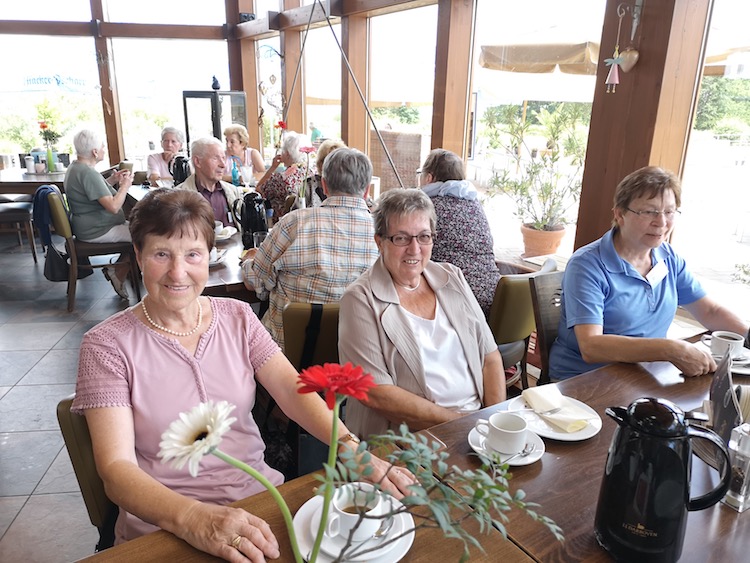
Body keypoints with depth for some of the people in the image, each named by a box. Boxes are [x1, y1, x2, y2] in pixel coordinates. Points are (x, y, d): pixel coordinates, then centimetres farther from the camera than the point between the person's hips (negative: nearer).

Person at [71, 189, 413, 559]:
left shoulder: (237, 317, 5)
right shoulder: (107, 344, -6)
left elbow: (292, 389, -6)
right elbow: (116, 468, -14)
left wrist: (352, 449, -23)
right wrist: (193, 518, -31)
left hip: (261, 495, 3)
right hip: (163, 526, -2)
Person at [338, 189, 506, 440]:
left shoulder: (452, 278, 9)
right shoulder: (360, 299, -8)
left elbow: (490, 356, 9)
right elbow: (376, 394, -14)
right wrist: (458, 421, -15)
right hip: (407, 436, -4)